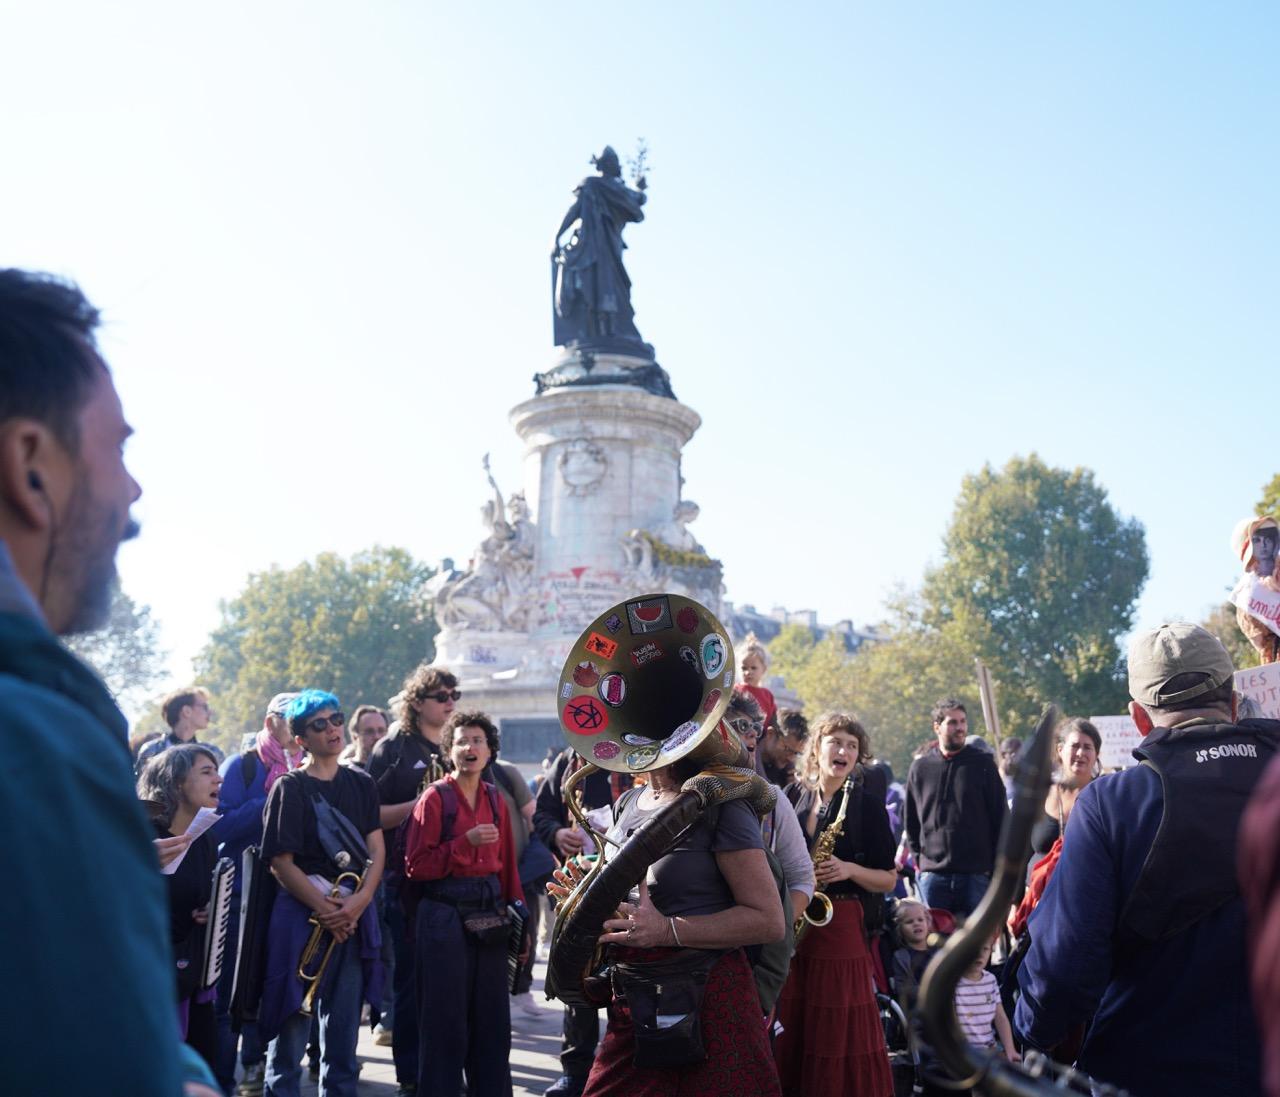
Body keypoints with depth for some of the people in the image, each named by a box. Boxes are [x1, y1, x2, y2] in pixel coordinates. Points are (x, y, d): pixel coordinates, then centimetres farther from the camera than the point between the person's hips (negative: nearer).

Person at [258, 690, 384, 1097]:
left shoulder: (361, 784, 11)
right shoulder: (290, 787, -2)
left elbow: (376, 852, 6)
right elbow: (281, 862, -7)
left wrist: (357, 903, -10)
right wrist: (325, 909, -13)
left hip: (354, 916, 4)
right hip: (301, 914, -4)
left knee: (344, 1024, 9)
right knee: (293, 1021, -1)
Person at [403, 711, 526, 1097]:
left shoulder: (496, 800, 10)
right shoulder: (435, 798, -5)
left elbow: (507, 864, 12)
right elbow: (416, 866, -10)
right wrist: (466, 843, -18)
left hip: (489, 913, 5)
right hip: (444, 915, -5)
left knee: (492, 1017, 10)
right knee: (446, 1018, 2)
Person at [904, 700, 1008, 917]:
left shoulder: (983, 764, 2)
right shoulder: (920, 768, 6)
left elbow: (1001, 818, 3)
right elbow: (911, 820, 13)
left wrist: (997, 867, -1)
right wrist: (919, 858, 6)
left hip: (977, 873, -1)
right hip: (933, 873, 1)